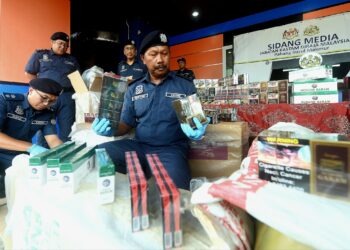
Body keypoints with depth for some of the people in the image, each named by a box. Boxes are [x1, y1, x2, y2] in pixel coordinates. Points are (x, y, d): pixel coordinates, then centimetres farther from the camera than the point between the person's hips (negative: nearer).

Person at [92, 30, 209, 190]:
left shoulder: (186, 87, 5)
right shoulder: (133, 89, 13)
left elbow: (196, 121, 5)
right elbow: (127, 123, 14)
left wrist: (197, 131, -20)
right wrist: (111, 130, -9)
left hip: (171, 148, -3)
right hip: (139, 146, 4)